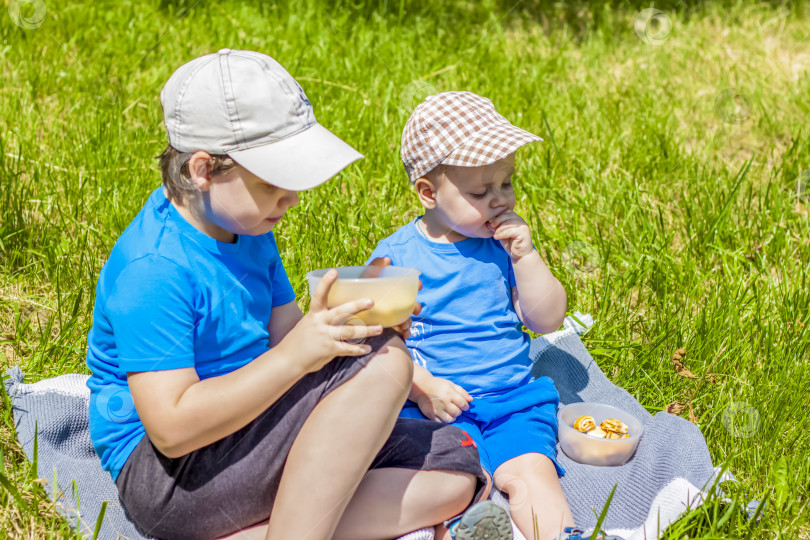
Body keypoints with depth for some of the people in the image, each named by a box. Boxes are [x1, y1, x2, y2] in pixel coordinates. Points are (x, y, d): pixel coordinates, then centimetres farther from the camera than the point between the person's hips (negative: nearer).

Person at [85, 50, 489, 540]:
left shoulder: (247, 225, 8)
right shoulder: (152, 269, -21)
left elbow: (282, 336, 11)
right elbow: (173, 429, -26)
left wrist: (355, 315, -9)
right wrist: (295, 355, -31)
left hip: (244, 440, 10)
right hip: (168, 477, -10)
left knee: (455, 469, -5)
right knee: (383, 362, -24)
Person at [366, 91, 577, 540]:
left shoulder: (504, 243, 10)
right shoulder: (396, 256, -1)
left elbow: (547, 321, 8)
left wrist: (525, 257, -4)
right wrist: (423, 387, -15)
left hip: (514, 397, 3)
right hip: (435, 405, -2)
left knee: (532, 471, -24)